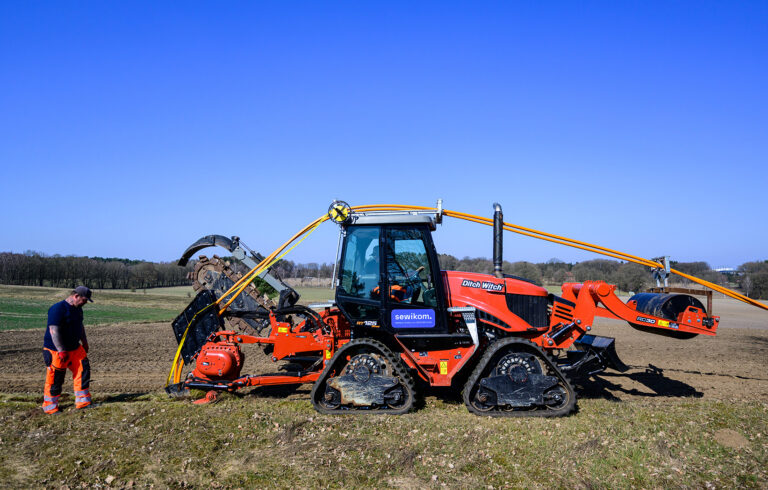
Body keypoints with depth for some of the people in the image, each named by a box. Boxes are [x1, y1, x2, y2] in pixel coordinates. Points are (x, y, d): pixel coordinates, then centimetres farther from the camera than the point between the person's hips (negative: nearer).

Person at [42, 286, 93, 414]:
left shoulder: (77, 309, 9)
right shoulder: (58, 309, -20)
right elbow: (54, 331, -25)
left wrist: (84, 342, 23)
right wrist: (61, 351, -25)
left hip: (75, 348, 9)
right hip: (56, 350, -9)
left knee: (83, 370, 5)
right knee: (55, 379, 1)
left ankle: (82, 402, 15)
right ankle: (50, 407, 18)